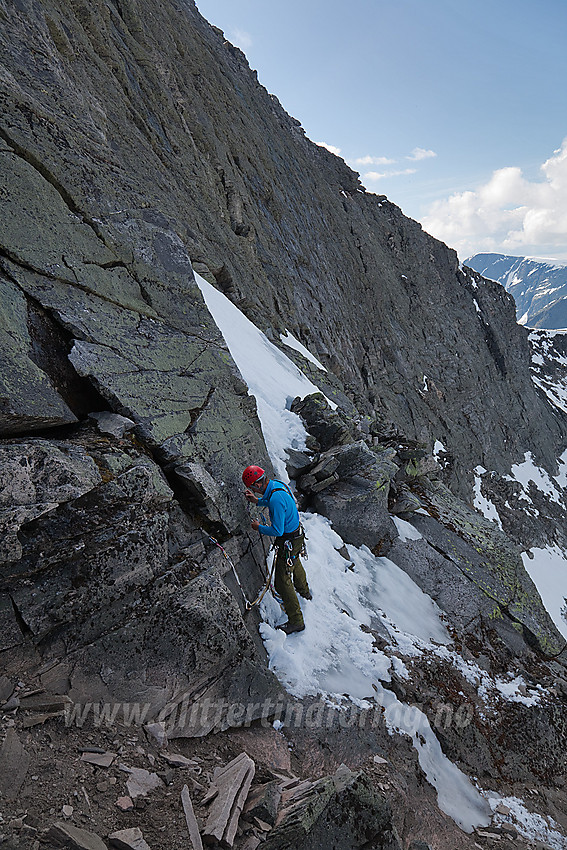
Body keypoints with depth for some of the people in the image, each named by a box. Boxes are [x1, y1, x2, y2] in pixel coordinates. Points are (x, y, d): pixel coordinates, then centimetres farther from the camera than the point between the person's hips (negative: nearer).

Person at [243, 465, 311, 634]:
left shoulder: (276, 498, -34)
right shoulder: (277, 484, -5)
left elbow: (277, 531, -30)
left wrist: (259, 528, -15)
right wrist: (258, 501, 5)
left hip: (289, 543, -10)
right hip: (296, 534, 10)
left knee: (282, 582, 1)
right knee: (295, 563, 35)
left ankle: (296, 621, 12)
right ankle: (304, 591, 61)